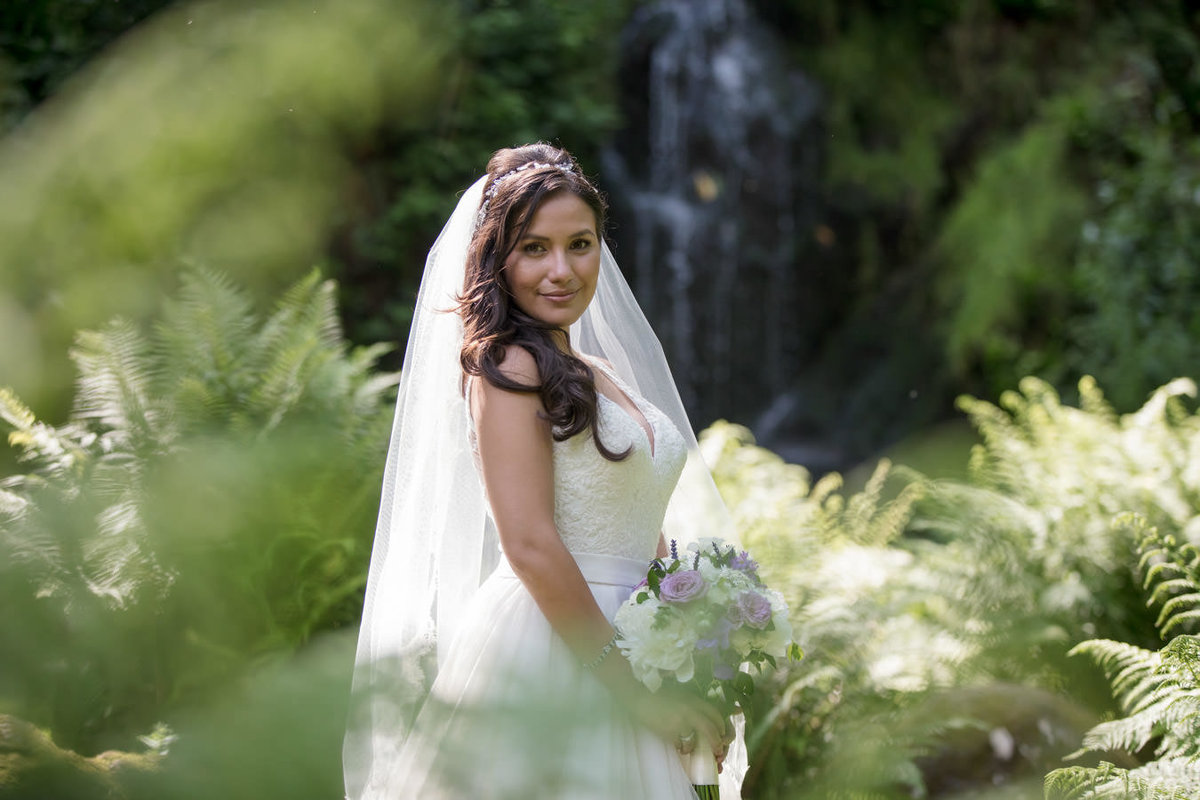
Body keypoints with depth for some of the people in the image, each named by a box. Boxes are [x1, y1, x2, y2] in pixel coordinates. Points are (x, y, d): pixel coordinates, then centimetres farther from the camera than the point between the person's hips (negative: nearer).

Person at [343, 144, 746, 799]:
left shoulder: (600, 372, 15)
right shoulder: (507, 365, -10)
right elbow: (530, 546, -18)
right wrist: (634, 690, -16)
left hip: (612, 659, 8)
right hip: (538, 660, -8)